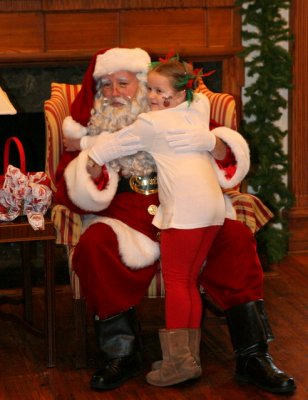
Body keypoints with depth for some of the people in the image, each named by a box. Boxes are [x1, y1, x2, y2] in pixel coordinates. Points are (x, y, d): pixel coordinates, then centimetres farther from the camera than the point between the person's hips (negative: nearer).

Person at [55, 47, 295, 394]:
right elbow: (75, 192, 2)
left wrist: (208, 141, -20)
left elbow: (230, 156, 3)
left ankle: (252, 356, -17)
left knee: (236, 237, -24)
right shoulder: (93, 126, 10)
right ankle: (121, 353, -18)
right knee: (95, 245, -32)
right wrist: (90, 163, -19)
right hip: (125, 217, 0)